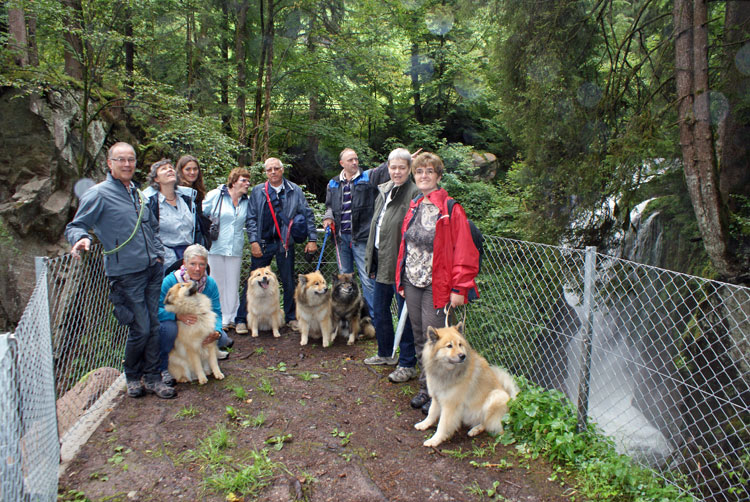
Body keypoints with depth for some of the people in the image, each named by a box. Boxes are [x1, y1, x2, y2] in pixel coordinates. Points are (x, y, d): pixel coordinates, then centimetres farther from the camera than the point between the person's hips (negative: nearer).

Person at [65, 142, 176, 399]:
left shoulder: (137, 193, 16)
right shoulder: (98, 194, -5)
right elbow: (75, 226, -7)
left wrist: (158, 252, 15)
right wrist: (81, 238, -29)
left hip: (153, 269, 6)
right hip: (126, 272, -6)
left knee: (154, 325, 8)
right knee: (140, 328, -3)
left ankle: (152, 377, 19)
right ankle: (133, 376, 21)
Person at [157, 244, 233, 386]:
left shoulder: (210, 284, -13)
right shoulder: (170, 281, -24)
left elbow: (216, 312, -11)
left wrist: (217, 332, -31)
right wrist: (177, 316, -45)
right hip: (174, 323, -3)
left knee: (221, 338, -19)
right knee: (169, 327, -37)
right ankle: (163, 368, -12)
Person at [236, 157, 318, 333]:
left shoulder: (295, 190, 6)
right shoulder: (257, 191, 6)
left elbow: (308, 214, 5)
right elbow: (251, 218, 3)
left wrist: (312, 239, -3)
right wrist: (253, 241, -7)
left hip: (285, 243, 1)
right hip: (262, 244, 0)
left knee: (289, 281, 8)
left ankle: (291, 318, 22)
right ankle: (242, 319, 10)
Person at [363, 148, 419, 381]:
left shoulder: (414, 194, -13)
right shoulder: (383, 191, 13)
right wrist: (371, 260, 17)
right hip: (382, 262, 9)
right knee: (379, 310, 19)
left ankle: (408, 365, 15)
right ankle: (385, 353, 37)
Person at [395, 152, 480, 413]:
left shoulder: (451, 209, -10)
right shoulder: (414, 208, 12)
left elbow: (464, 252, -12)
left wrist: (459, 288, -15)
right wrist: (401, 281, 13)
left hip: (437, 286, -6)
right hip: (412, 284, 7)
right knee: (420, 340, 13)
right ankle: (426, 388, 27)